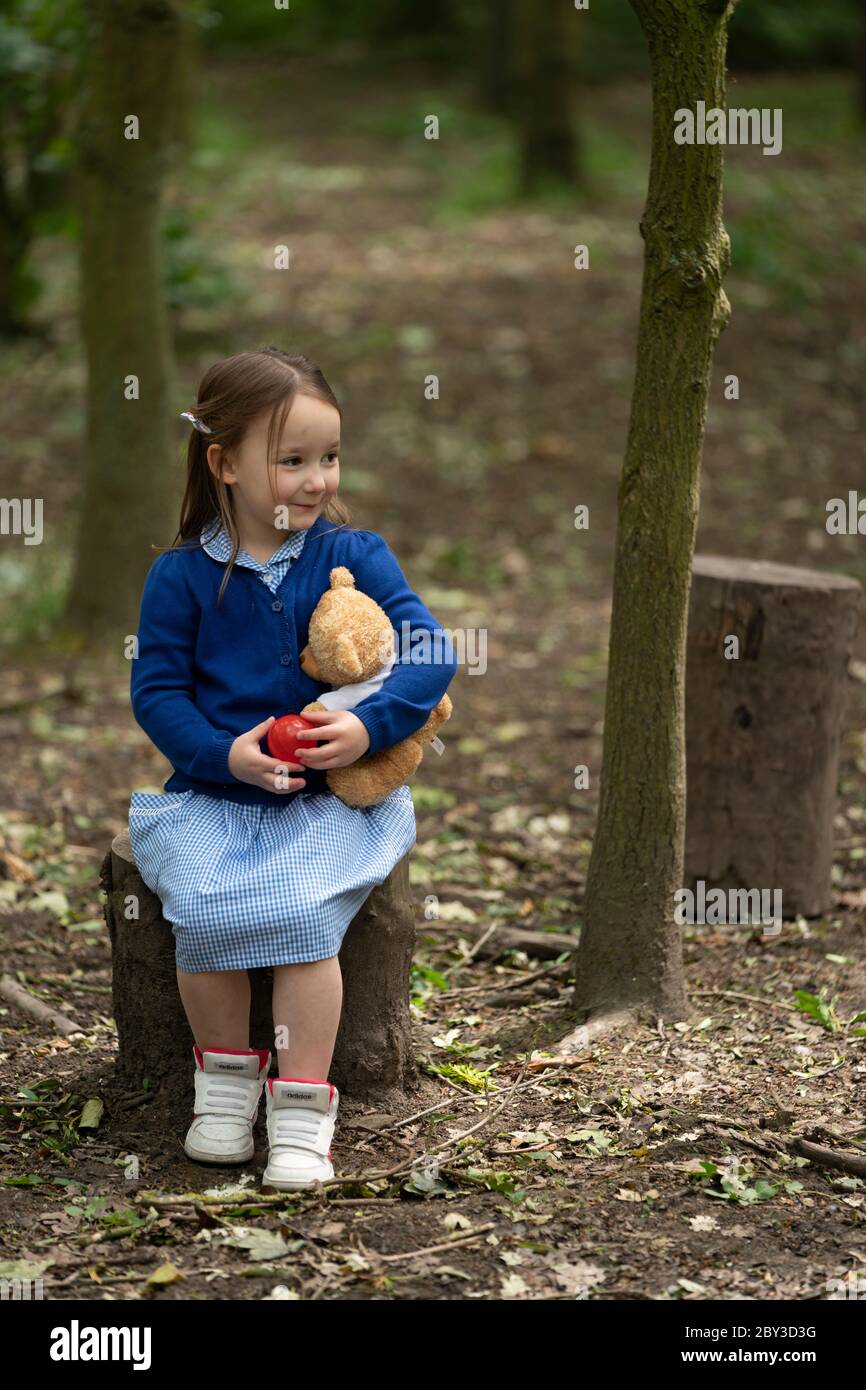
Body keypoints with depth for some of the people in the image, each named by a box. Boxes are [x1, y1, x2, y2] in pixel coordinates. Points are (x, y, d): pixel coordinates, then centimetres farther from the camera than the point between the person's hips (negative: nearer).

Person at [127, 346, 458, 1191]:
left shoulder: (353, 557, 2)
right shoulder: (182, 573, 1)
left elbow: (431, 652, -4)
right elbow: (154, 687, 1)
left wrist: (371, 725, -21)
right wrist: (226, 754, -15)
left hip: (330, 796, -1)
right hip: (209, 794, 1)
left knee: (298, 908, -27)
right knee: (202, 908, -25)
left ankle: (303, 1106, -13)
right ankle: (226, 1074, -1)